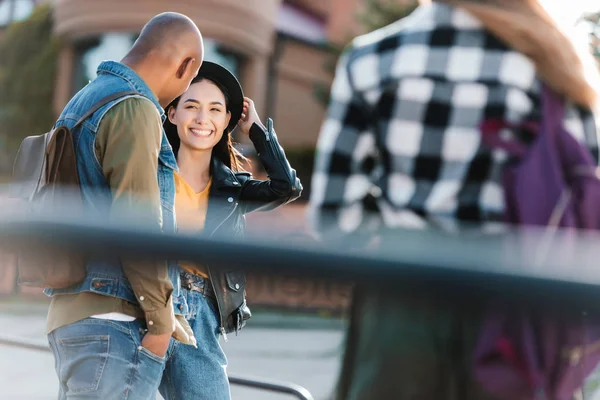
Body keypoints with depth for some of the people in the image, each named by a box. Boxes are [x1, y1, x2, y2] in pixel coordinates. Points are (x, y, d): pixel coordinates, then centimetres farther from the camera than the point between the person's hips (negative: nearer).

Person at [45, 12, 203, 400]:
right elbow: (138, 223, -18)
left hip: (71, 313, 9)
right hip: (114, 323, -9)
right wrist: (161, 318, -10)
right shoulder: (133, 109, -11)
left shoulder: (82, 102, 18)